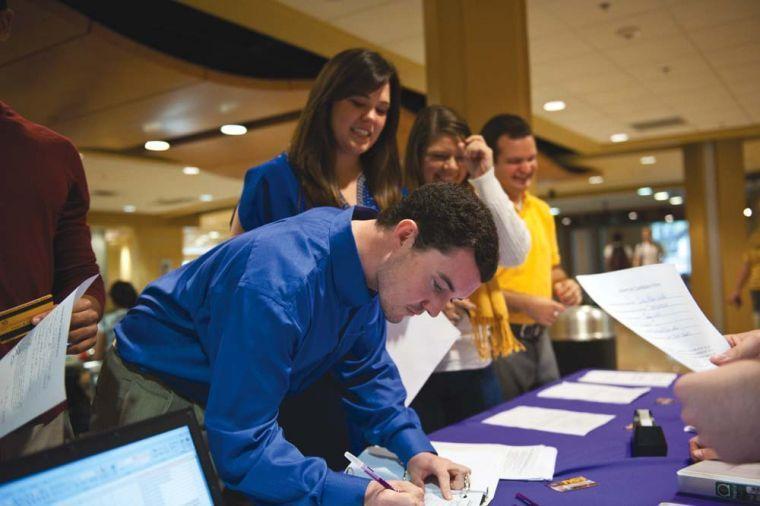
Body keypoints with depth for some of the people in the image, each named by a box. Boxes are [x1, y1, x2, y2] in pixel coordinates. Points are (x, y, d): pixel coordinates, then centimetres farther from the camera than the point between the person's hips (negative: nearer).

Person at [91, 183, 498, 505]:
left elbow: (369, 373, 2)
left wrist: (414, 450, -12)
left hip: (232, 402, 7)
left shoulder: (372, 270, -11)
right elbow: (239, 445, -36)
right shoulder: (281, 283, -37)